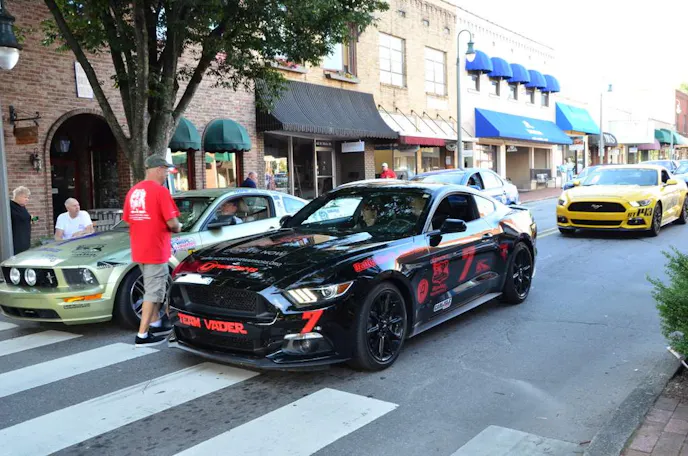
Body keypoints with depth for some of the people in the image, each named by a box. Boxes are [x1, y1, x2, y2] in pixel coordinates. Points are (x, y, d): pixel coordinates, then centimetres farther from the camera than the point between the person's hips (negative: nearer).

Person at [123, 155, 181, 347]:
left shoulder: (133, 191, 10)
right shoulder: (160, 190, -14)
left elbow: (128, 219, 14)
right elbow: (172, 223, -17)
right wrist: (178, 228, 4)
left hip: (139, 250, 8)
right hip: (155, 251, -8)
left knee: (153, 288, 22)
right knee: (153, 292, -1)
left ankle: (155, 324, 32)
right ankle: (142, 335, 0)